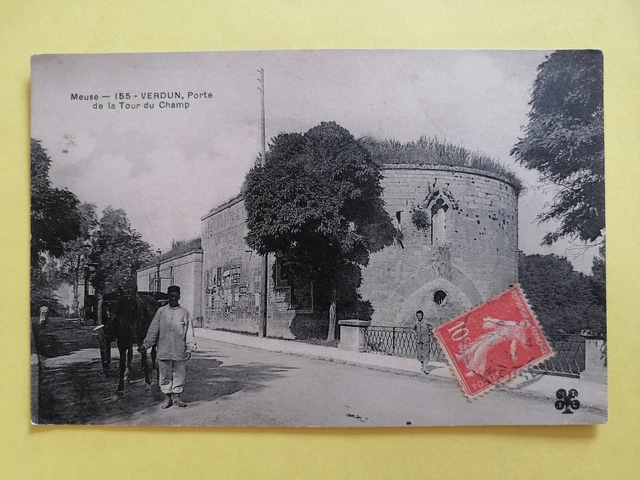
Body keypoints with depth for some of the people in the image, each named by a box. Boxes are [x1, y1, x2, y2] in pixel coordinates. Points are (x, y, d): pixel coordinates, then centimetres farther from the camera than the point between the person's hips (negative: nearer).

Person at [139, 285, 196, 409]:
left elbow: (189, 331, 4)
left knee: (179, 374, 5)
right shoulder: (161, 311, 5)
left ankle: (176, 396, 18)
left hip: (179, 351, 0)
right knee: (165, 374, 6)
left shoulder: (185, 313, 4)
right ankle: (167, 397, 19)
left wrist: (189, 348, -1)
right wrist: (145, 345, 5)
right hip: (163, 350, 1)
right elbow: (153, 330, 7)